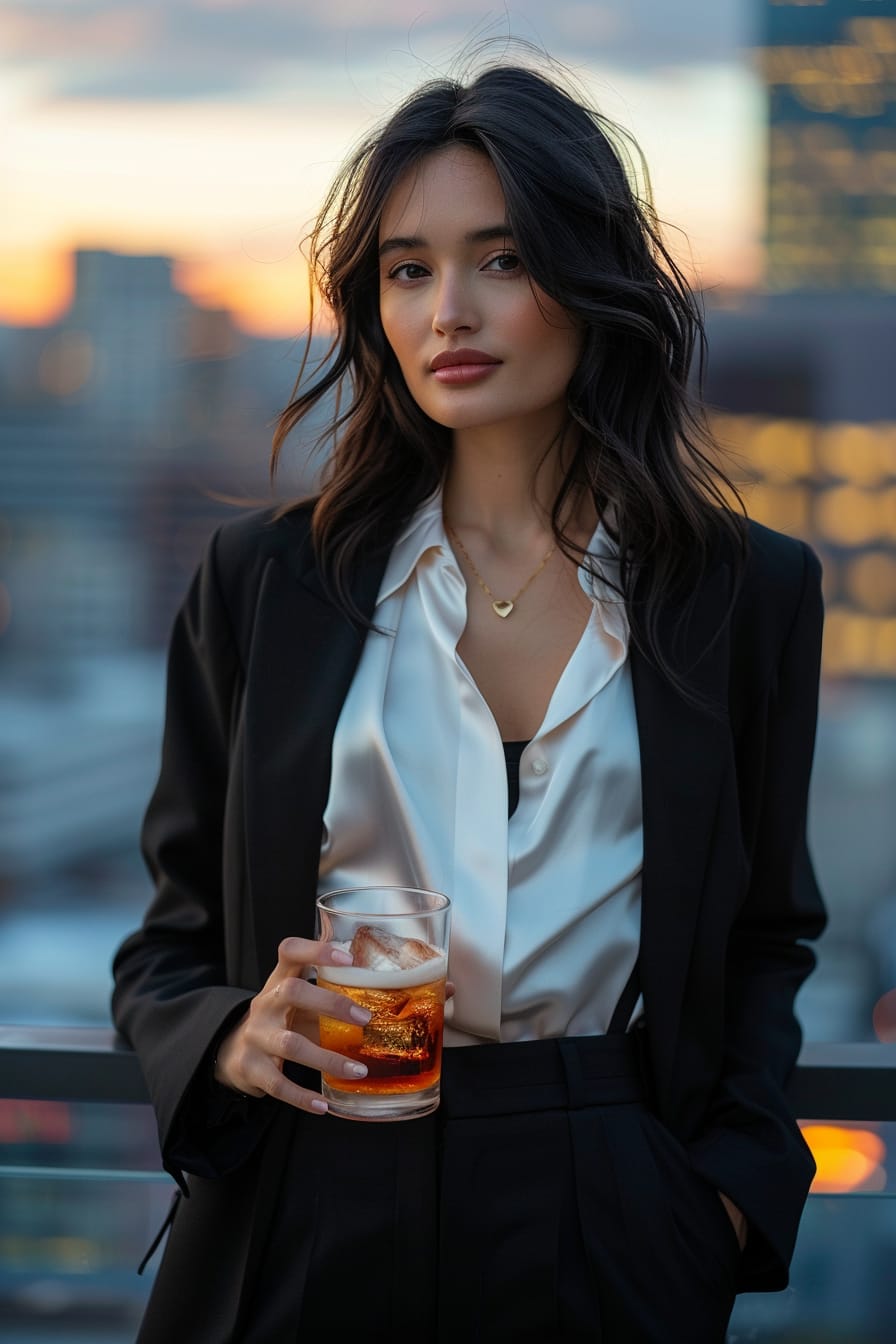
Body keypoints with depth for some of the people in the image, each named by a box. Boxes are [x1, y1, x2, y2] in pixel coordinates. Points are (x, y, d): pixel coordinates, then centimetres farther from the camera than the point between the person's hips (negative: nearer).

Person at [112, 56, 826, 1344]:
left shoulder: (750, 593, 4)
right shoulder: (266, 579, 3)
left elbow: (767, 936, 11)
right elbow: (170, 940, 7)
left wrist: (737, 1180, -4)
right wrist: (230, 1039, -14)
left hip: (608, 1237, 0)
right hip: (312, 1224, 1)